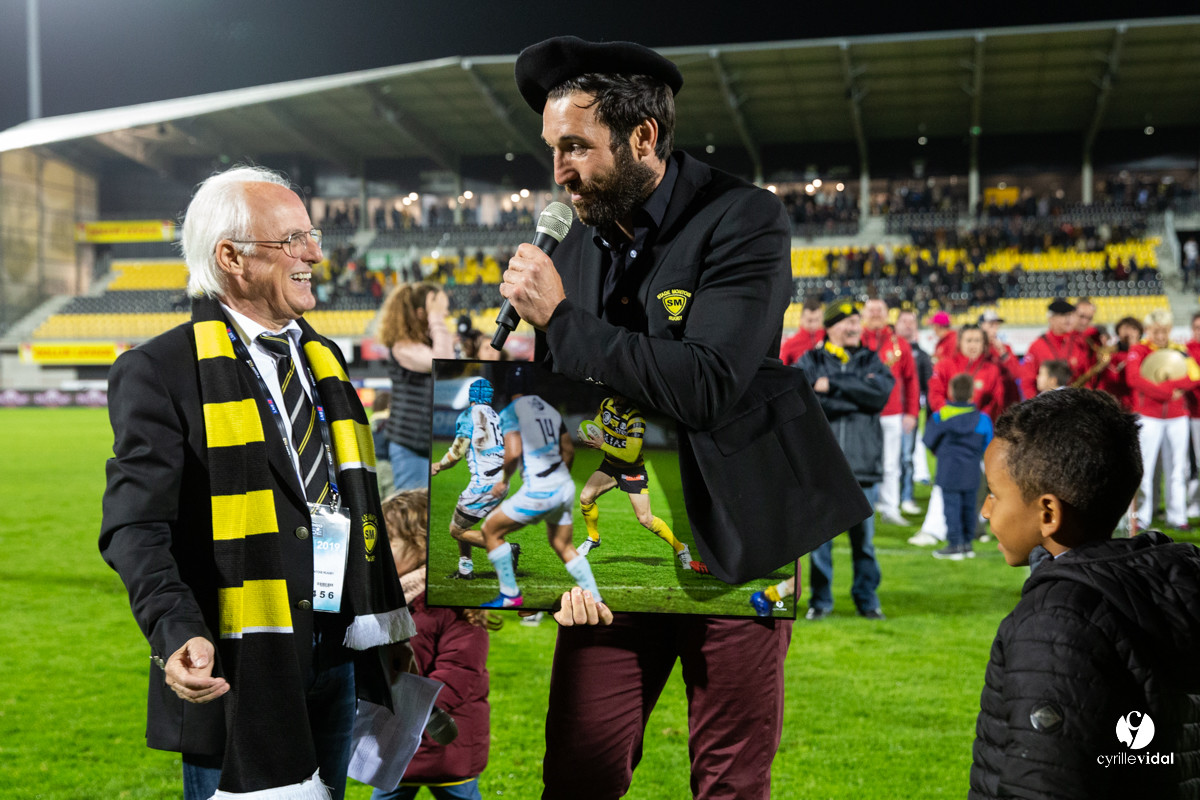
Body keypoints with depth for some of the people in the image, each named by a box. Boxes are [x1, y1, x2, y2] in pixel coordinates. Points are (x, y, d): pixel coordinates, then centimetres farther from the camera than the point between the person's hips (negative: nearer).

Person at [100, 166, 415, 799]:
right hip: (238, 669, -6)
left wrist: (391, 627, 18)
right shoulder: (160, 372, -8)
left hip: (337, 657, 7)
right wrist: (178, 635, -31)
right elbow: (136, 527, -15)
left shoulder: (323, 358, 14)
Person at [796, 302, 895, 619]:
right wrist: (856, 396, -13)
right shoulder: (810, 362, 8)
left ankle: (867, 599, 17)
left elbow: (881, 391, -7)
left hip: (862, 463, 1)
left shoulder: (871, 361, 13)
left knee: (863, 537, 5)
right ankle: (820, 600, 12)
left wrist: (832, 385, -9)